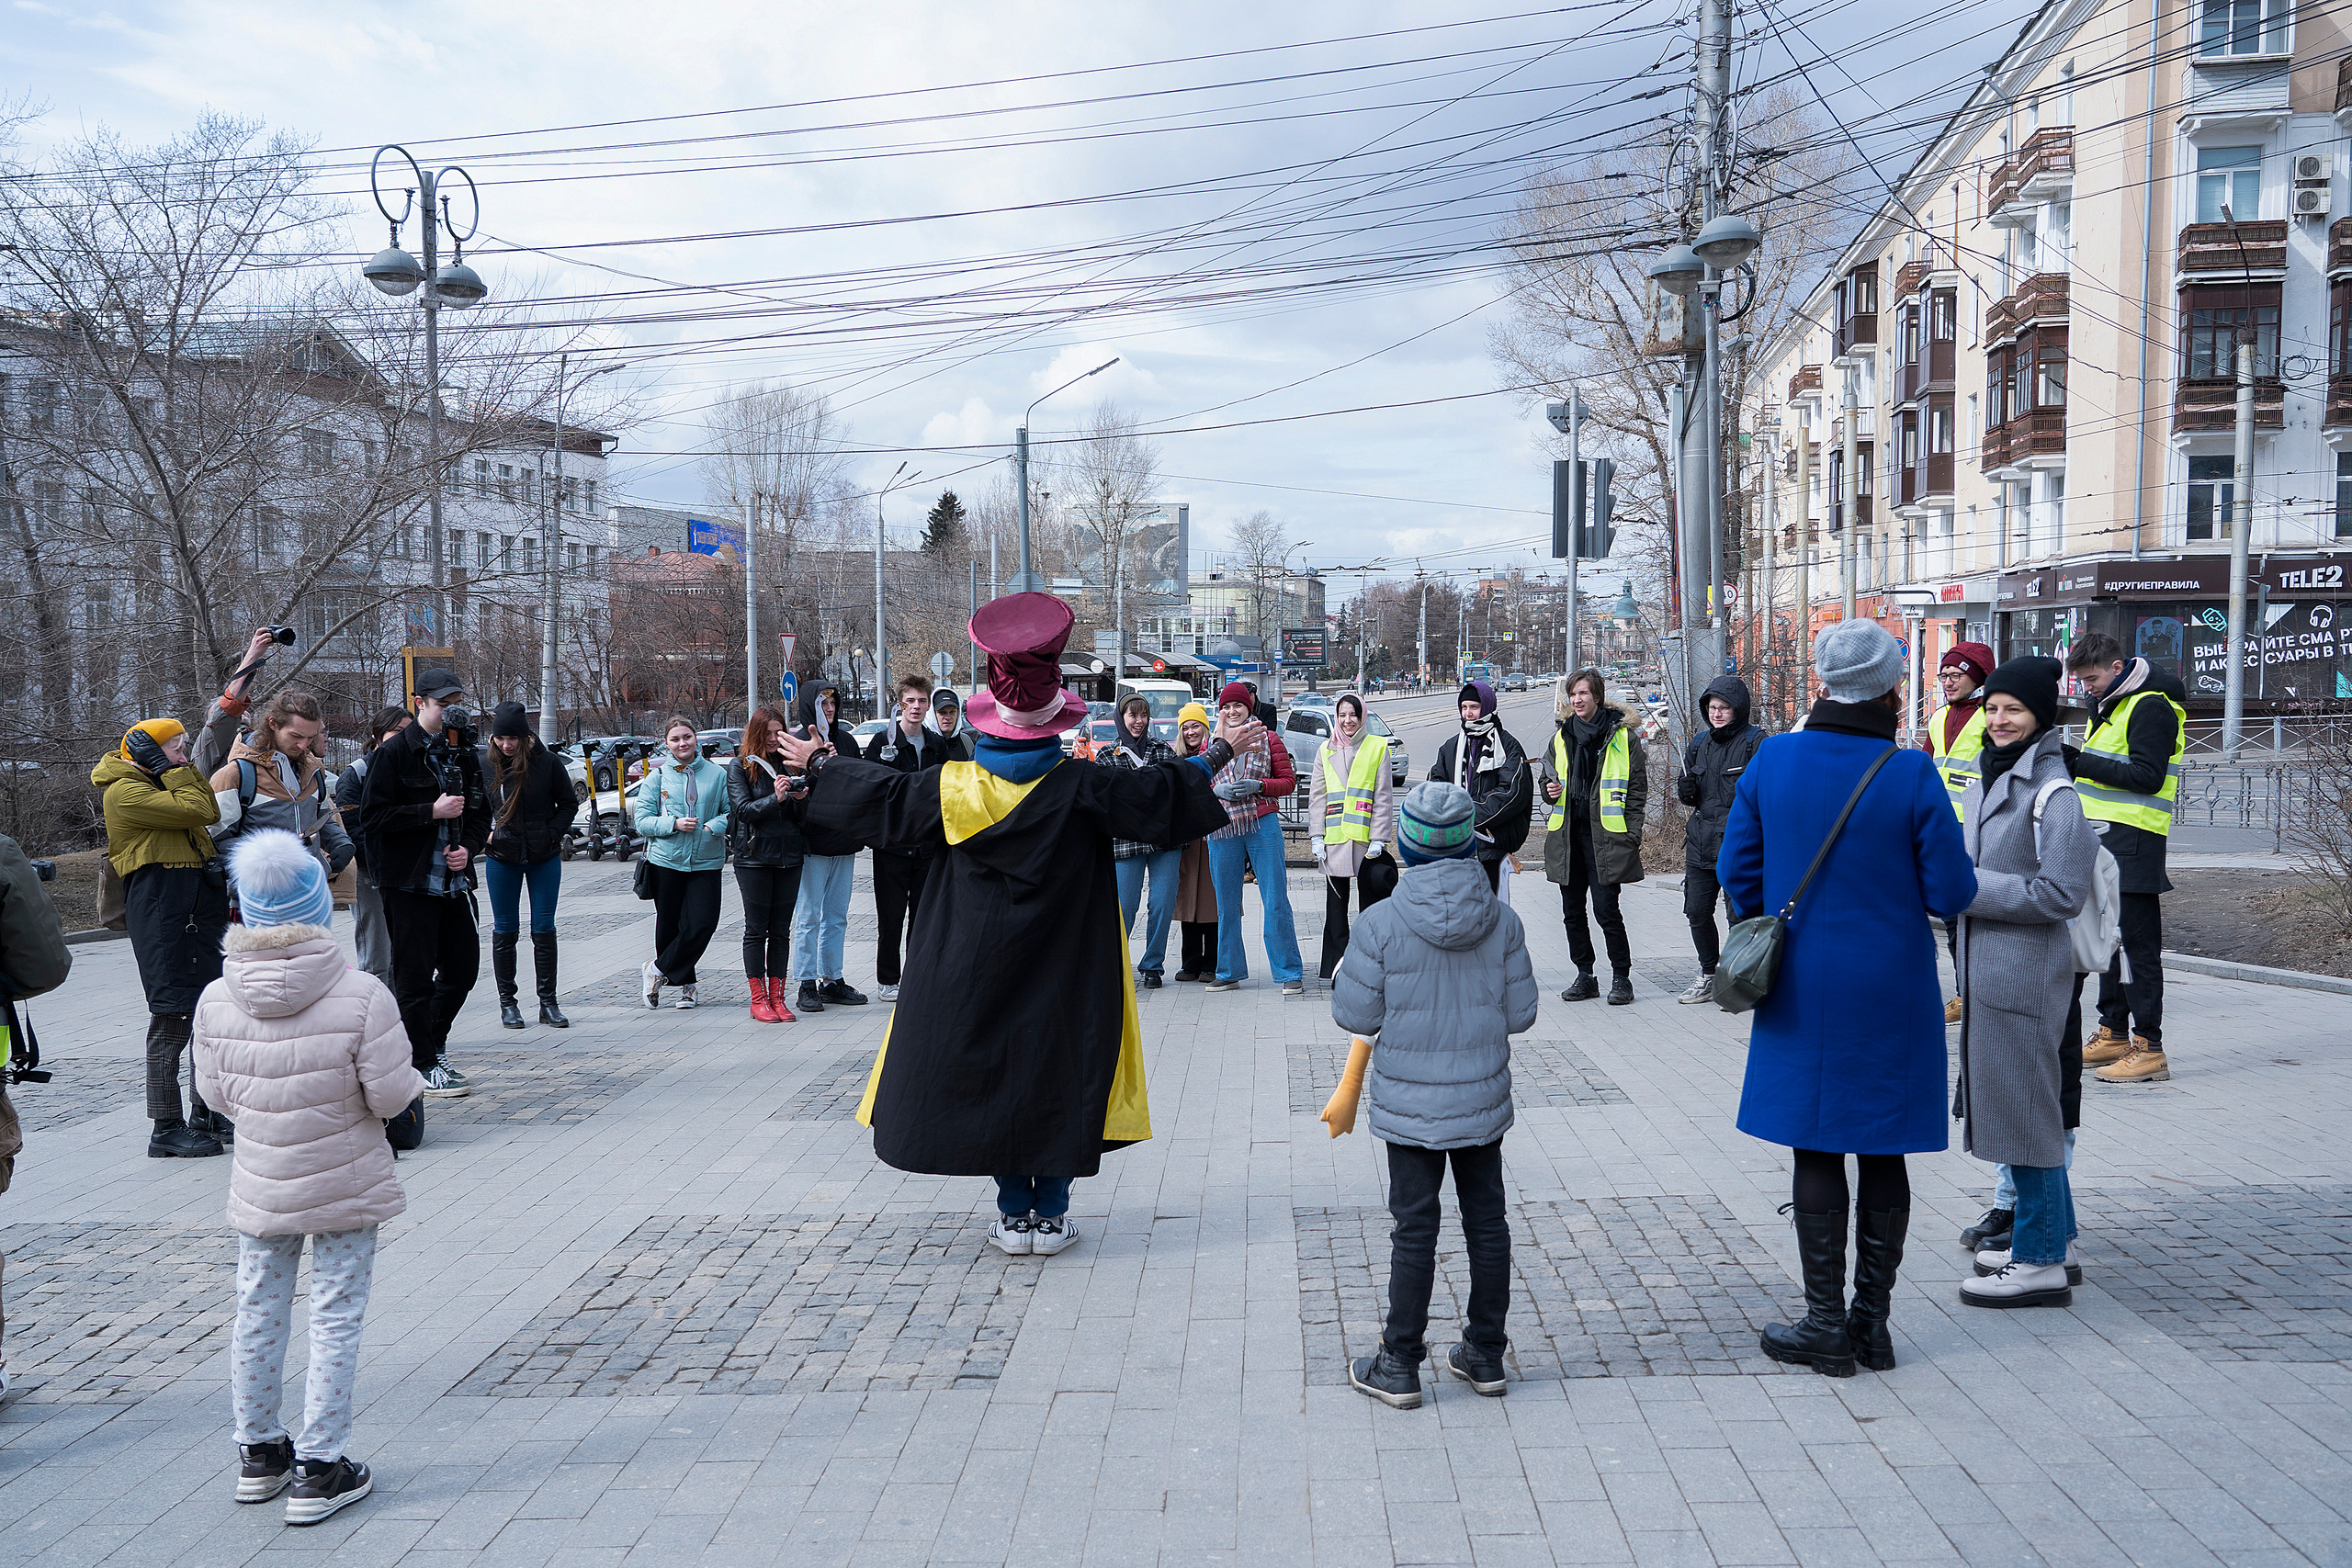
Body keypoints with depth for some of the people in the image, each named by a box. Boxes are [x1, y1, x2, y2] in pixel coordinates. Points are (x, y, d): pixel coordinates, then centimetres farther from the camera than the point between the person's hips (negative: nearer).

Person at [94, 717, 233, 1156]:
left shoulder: (161, 783, 22)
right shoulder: (124, 791, -8)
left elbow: (211, 812, 15)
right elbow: (192, 811, -17)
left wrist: (185, 770, 13)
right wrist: (168, 769, -9)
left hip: (200, 911, 10)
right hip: (161, 910, -10)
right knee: (170, 1021, -7)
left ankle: (206, 1115, 23)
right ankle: (166, 1130, -1)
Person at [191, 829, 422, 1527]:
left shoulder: (216, 1000, -11)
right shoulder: (362, 996, -22)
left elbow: (216, 1092, 0)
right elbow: (391, 1096, -18)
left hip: (259, 1188, 4)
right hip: (345, 1186, -3)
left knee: (258, 1313, 19)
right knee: (335, 1320, 7)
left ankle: (258, 1450, 34)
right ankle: (319, 1469, 13)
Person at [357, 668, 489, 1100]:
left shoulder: (464, 754, 12)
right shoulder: (394, 753, -7)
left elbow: (481, 815, 18)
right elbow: (373, 818, -14)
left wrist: (469, 847, -2)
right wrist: (432, 812, -18)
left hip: (453, 881, 6)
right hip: (409, 882, -6)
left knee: (463, 968, 10)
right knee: (416, 975, 0)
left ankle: (431, 1044, 28)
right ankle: (425, 1065, 9)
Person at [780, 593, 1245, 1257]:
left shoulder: (953, 786, -7)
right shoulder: (1083, 789, -12)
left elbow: (881, 797, 6)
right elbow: (1161, 794, -4)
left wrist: (816, 763, 23)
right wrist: (1220, 749, 10)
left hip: (977, 977, 1)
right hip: (1063, 975, -1)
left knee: (991, 1077, 11)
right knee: (1058, 1073, 9)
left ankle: (1014, 1215, 16)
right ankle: (1050, 1214, 13)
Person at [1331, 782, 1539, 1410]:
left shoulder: (1379, 924, -15)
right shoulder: (1504, 921, -6)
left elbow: (1356, 1017, -11)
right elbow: (1520, 1014, 0)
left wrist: (1342, 976, 9)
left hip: (1410, 1106, -3)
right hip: (1483, 1100, 3)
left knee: (1414, 1228, 6)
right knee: (1487, 1220, 15)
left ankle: (1400, 1365, 14)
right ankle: (1485, 1353, 27)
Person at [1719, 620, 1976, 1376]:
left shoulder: (1771, 760, -5)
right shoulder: (1911, 775, -13)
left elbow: (1736, 869, 1)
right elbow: (1952, 893, -10)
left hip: (1803, 993, 1)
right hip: (1893, 995, -1)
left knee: (1816, 1152, 9)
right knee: (1883, 1155, 11)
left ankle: (1825, 1324, 14)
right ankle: (1872, 1321, 20)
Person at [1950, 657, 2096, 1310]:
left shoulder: (2053, 794, -15)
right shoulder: (1987, 780, 12)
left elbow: (2060, 893, -18)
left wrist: (1970, 886, -17)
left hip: (2026, 972, -9)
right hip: (1985, 968, 9)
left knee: (2024, 1108, -2)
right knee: (2016, 1106, 16)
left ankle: (2041, 1263, 8)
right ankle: (2056, 1240, 29)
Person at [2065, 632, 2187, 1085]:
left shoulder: (2151, 707, -11)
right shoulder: (2112, 706, 18)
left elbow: (2148, 777, -19)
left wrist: (2084, 764, -21)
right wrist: (2075, 764, 6)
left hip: (2133, 843, -10)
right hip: (2105, 842, 10)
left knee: (2138, 943, -8)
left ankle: (2149, 1048, -6)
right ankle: (2113, 1034, 22)